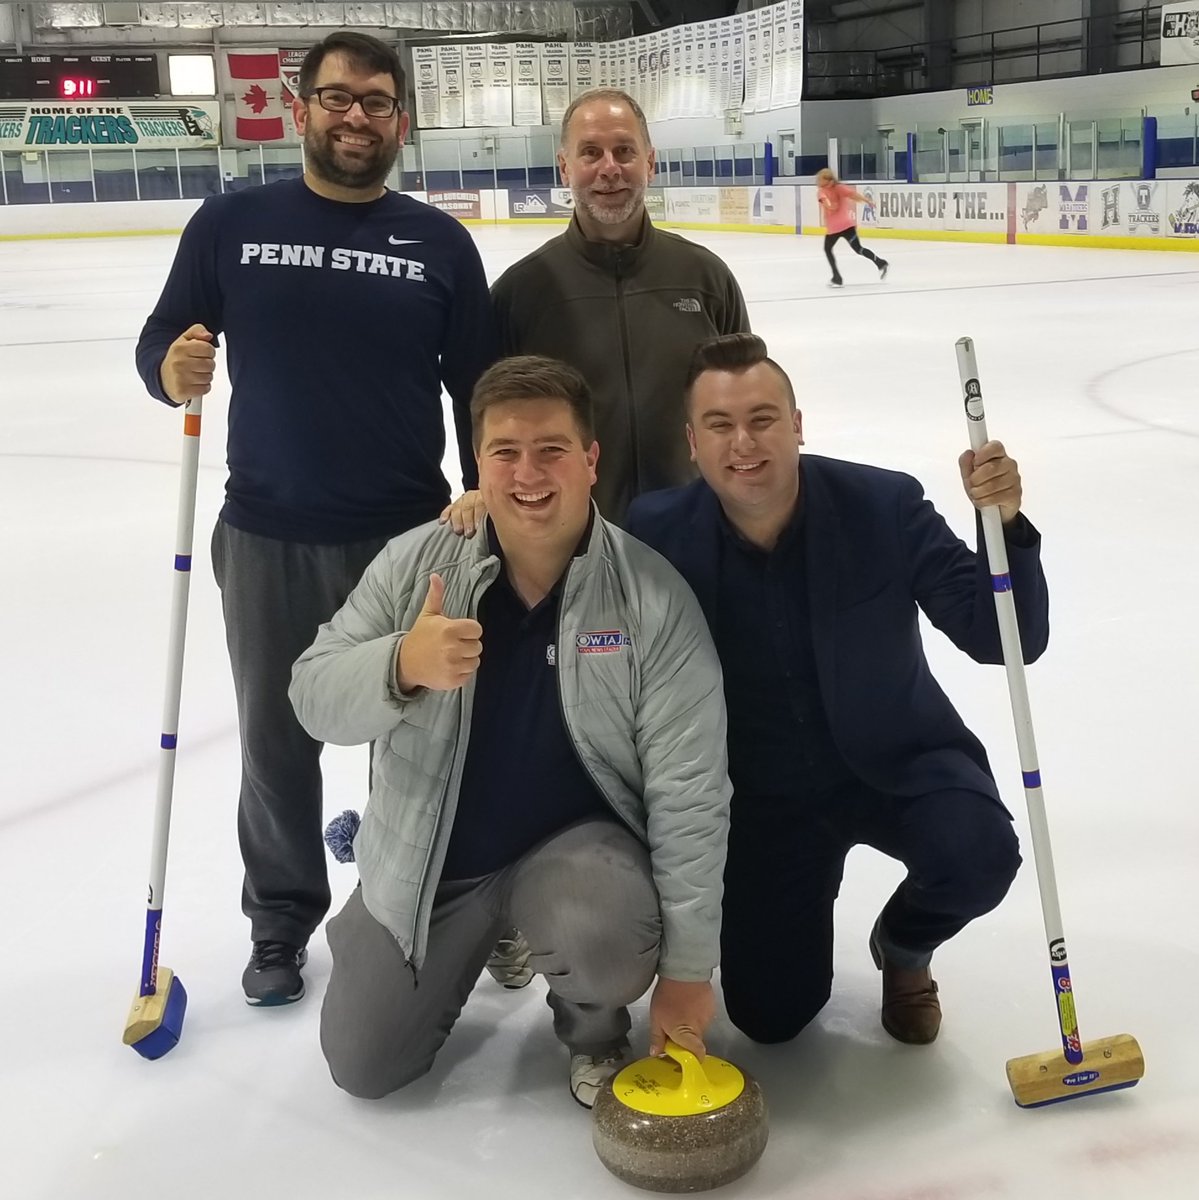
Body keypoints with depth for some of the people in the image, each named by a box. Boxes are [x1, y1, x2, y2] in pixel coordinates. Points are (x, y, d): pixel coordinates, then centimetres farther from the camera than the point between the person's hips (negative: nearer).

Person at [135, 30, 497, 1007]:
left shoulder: (440, 242, 1)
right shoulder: (231, 224, -1)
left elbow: (479, 387, 3)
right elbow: (159, 341, 3)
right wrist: (174, 368, -20)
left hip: (408, 536, 0)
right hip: (267, 539, 0)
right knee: (277, 741, 12)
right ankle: (282, 918, 31)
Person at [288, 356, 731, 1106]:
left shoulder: (654, 597, -20)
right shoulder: (417, 562, -12)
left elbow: (687, 789, -18)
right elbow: (314, 698, -13)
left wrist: (687, 967, -16)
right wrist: (401, 666, -37)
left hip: (576, 838, -2)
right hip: (429, 851, 3)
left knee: (608, 942, -36)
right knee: (363, 1068, 8)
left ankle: (597, 1029, 4)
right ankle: (484, 935, 37)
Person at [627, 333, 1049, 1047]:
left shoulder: (884, 506, -19)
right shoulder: (659, 533, -16)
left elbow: (1007, 641, -21)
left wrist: (1005, 522, -36)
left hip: (894, 763, -1)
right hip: (760, 795, 1)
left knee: (977, 853, -31)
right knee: (770, 1015, -1)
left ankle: (902, 946, 7)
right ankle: (805, 891, 34)